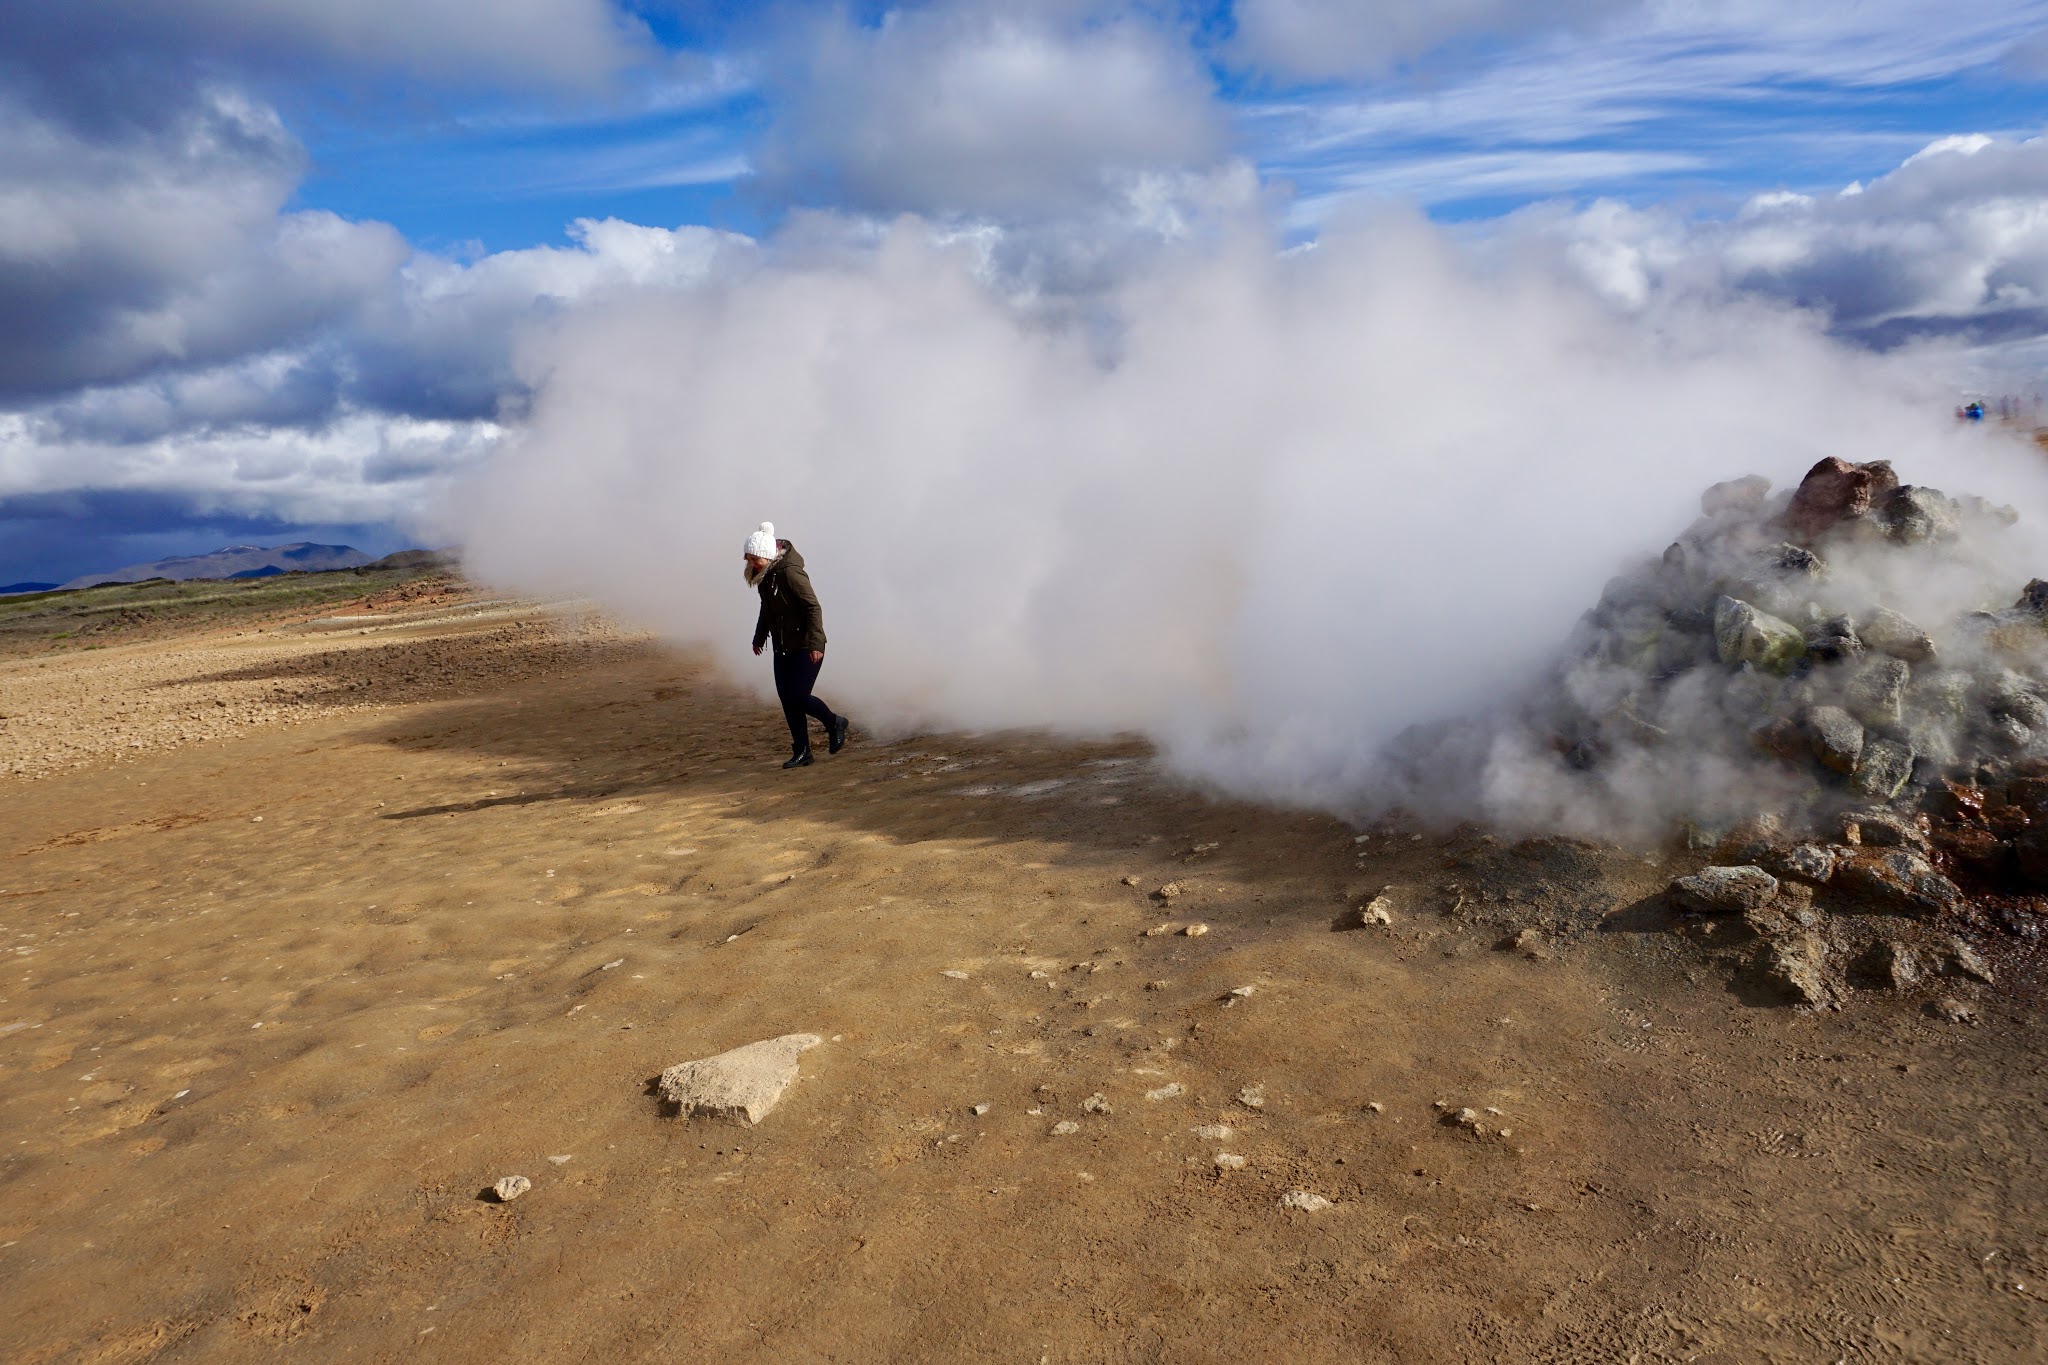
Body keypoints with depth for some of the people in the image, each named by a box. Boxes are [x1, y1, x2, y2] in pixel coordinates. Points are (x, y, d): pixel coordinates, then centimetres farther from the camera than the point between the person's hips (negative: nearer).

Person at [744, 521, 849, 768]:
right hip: (783, 647, 9)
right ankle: (801, 752, 12)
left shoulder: (790, 572, -20)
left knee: (798, 696, -11)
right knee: (787, 699, 5)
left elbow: (813, 607, -22)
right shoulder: (765, 574, 8)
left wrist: (815, 643, -27)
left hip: (806, 647, -9)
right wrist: (759, 636, 31)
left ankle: (835, 724, 16)